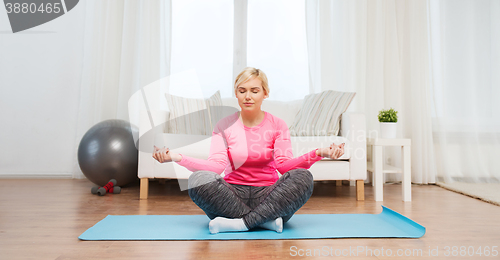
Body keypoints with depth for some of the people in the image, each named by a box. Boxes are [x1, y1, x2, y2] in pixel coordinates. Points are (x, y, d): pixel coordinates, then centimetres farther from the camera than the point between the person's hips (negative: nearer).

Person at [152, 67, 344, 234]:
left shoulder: (278, 125, 4)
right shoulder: (224, 126, 4)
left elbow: (284, 164, -9)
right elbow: (217, 165, -9)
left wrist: (317, 154, -26)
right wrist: (177, 158, -22)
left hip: (267, 194, 0)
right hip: (233, 194, 0)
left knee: (303, 176, -27)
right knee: (198, 179, -29)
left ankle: (240, 223, -27)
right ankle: (266, 220, -26)